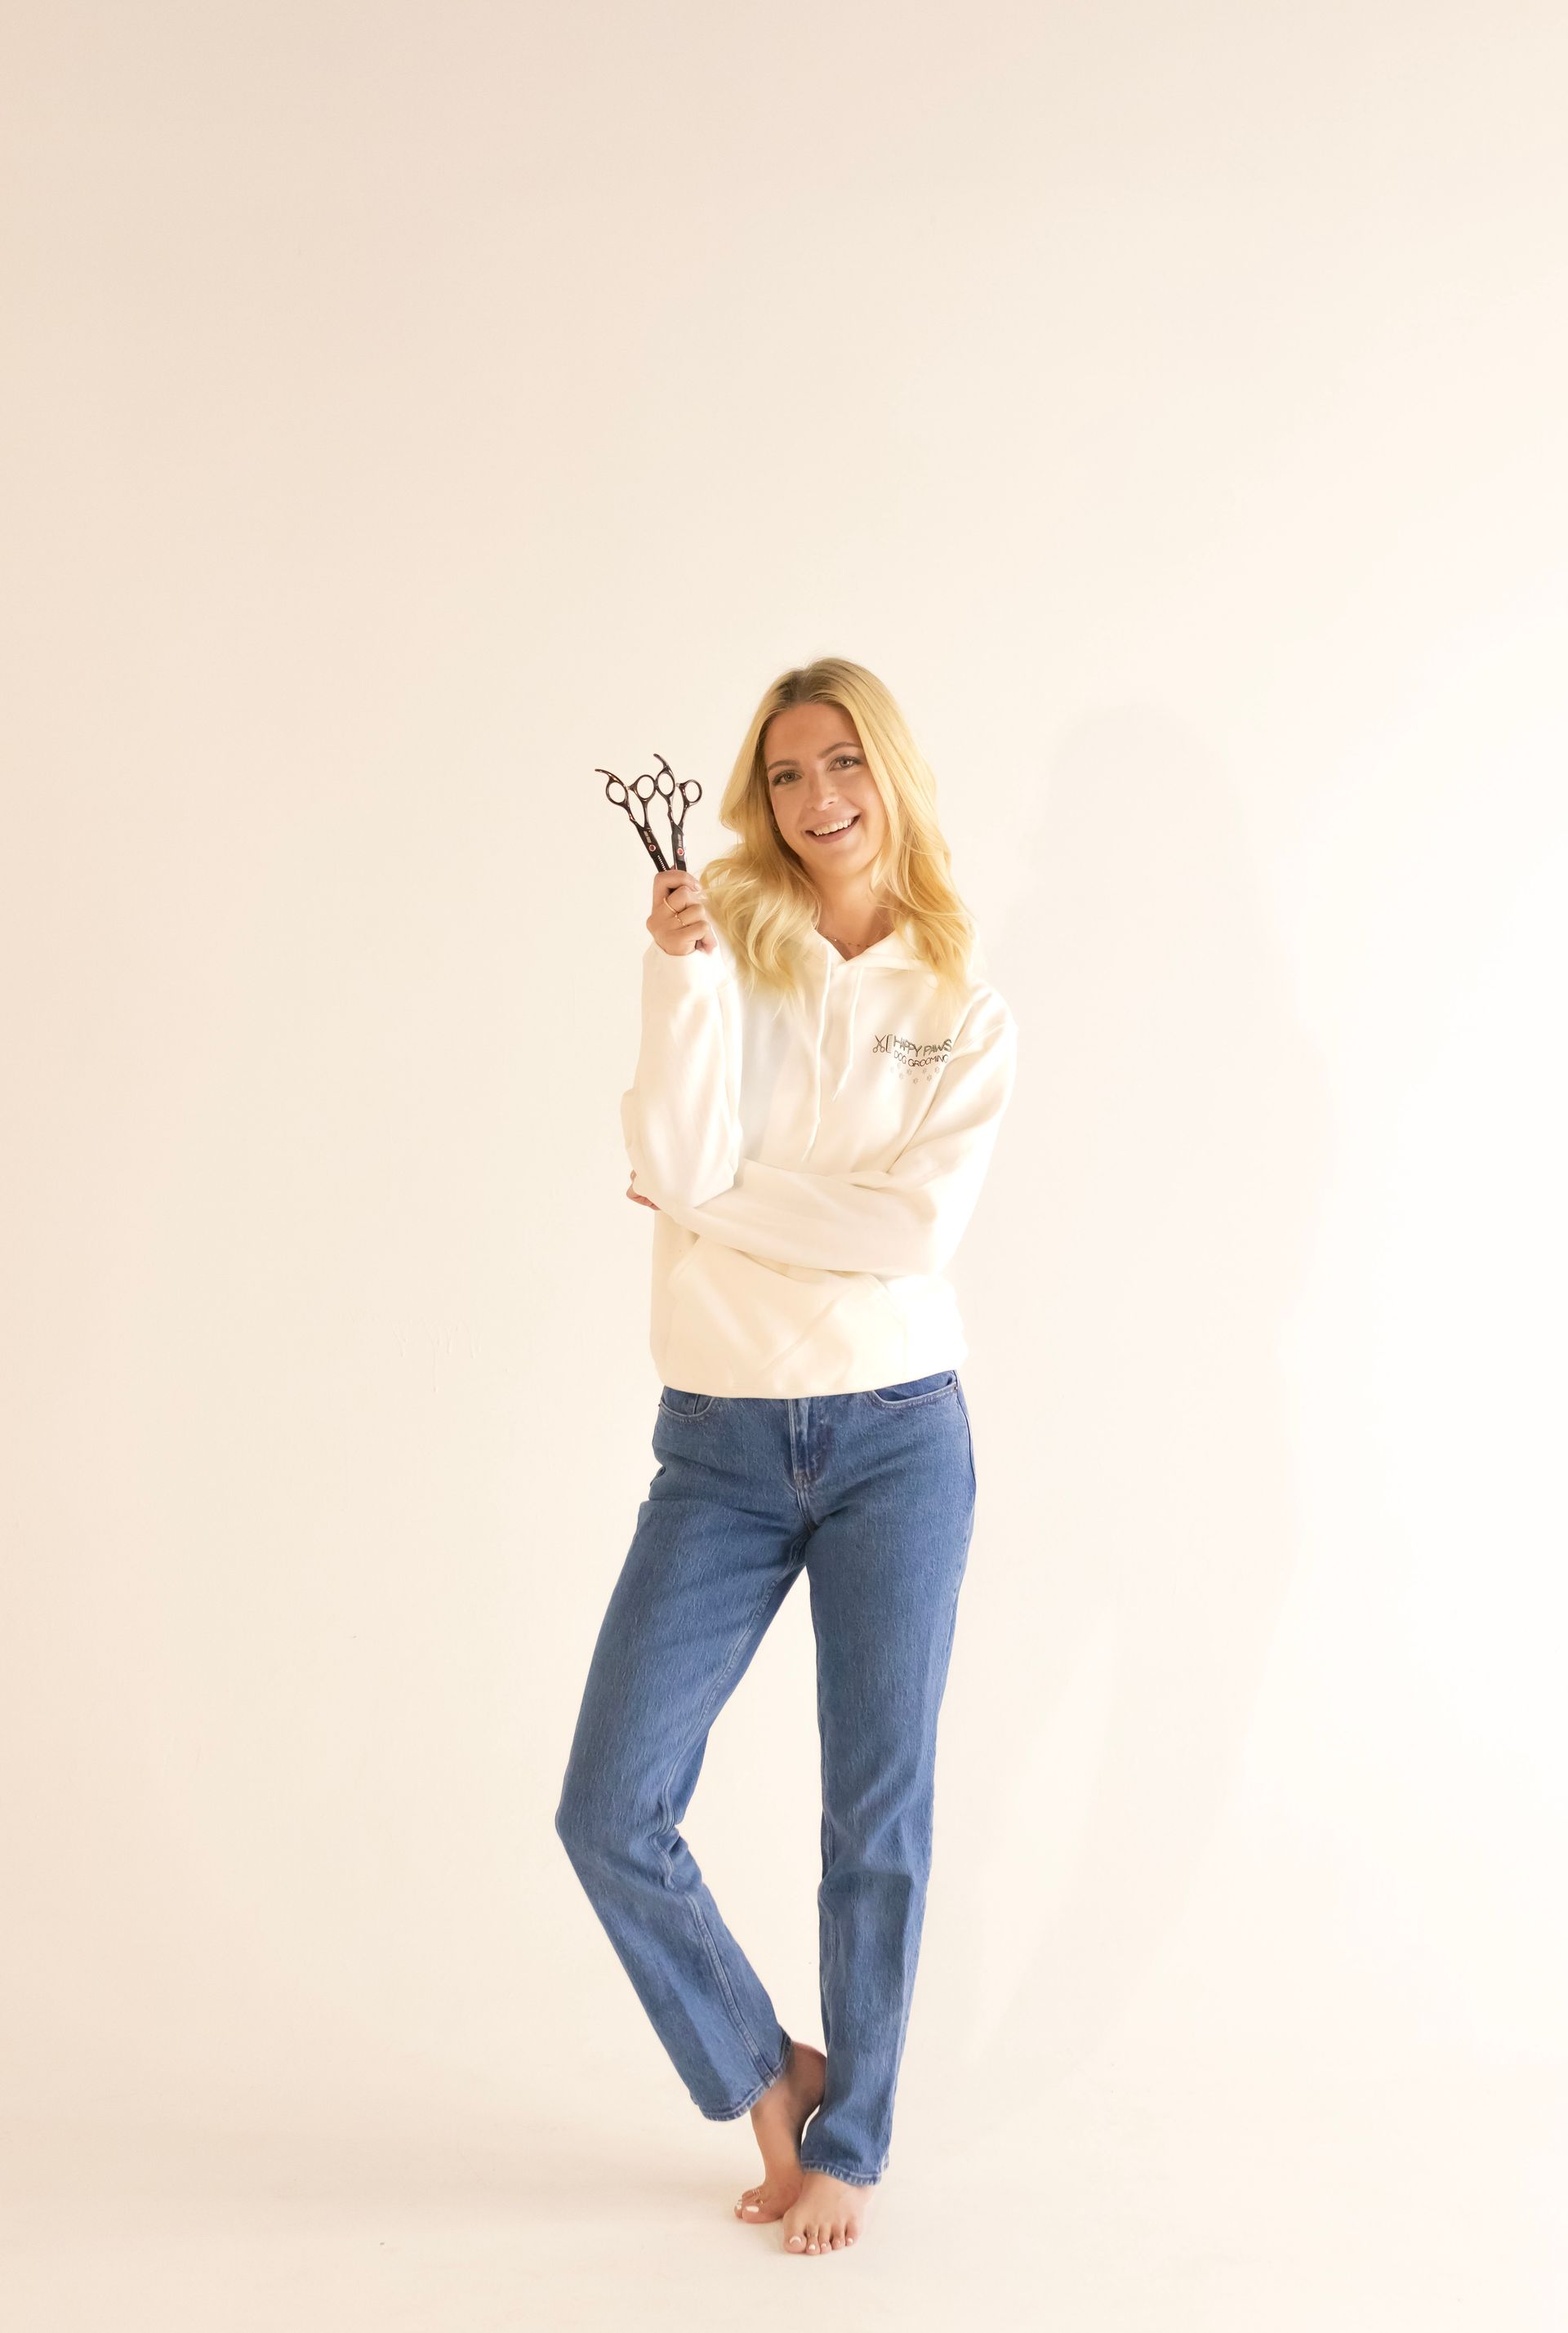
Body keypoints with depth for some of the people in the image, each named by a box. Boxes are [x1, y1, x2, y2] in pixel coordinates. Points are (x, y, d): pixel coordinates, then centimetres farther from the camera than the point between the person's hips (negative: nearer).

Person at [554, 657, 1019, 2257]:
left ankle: (847, 2144, 26)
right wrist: (683, 973, -21)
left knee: (877, 1812, 8)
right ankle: (768, 2075, 22)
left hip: (895, 1436, 0)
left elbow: (916, 1225, -11)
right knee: (609, 1814, -3)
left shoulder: (963, 1012, 3)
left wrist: (714, 1200, -9)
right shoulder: (728, 953, 2)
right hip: (720, 1446, 1)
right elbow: (682, 1166, -13)